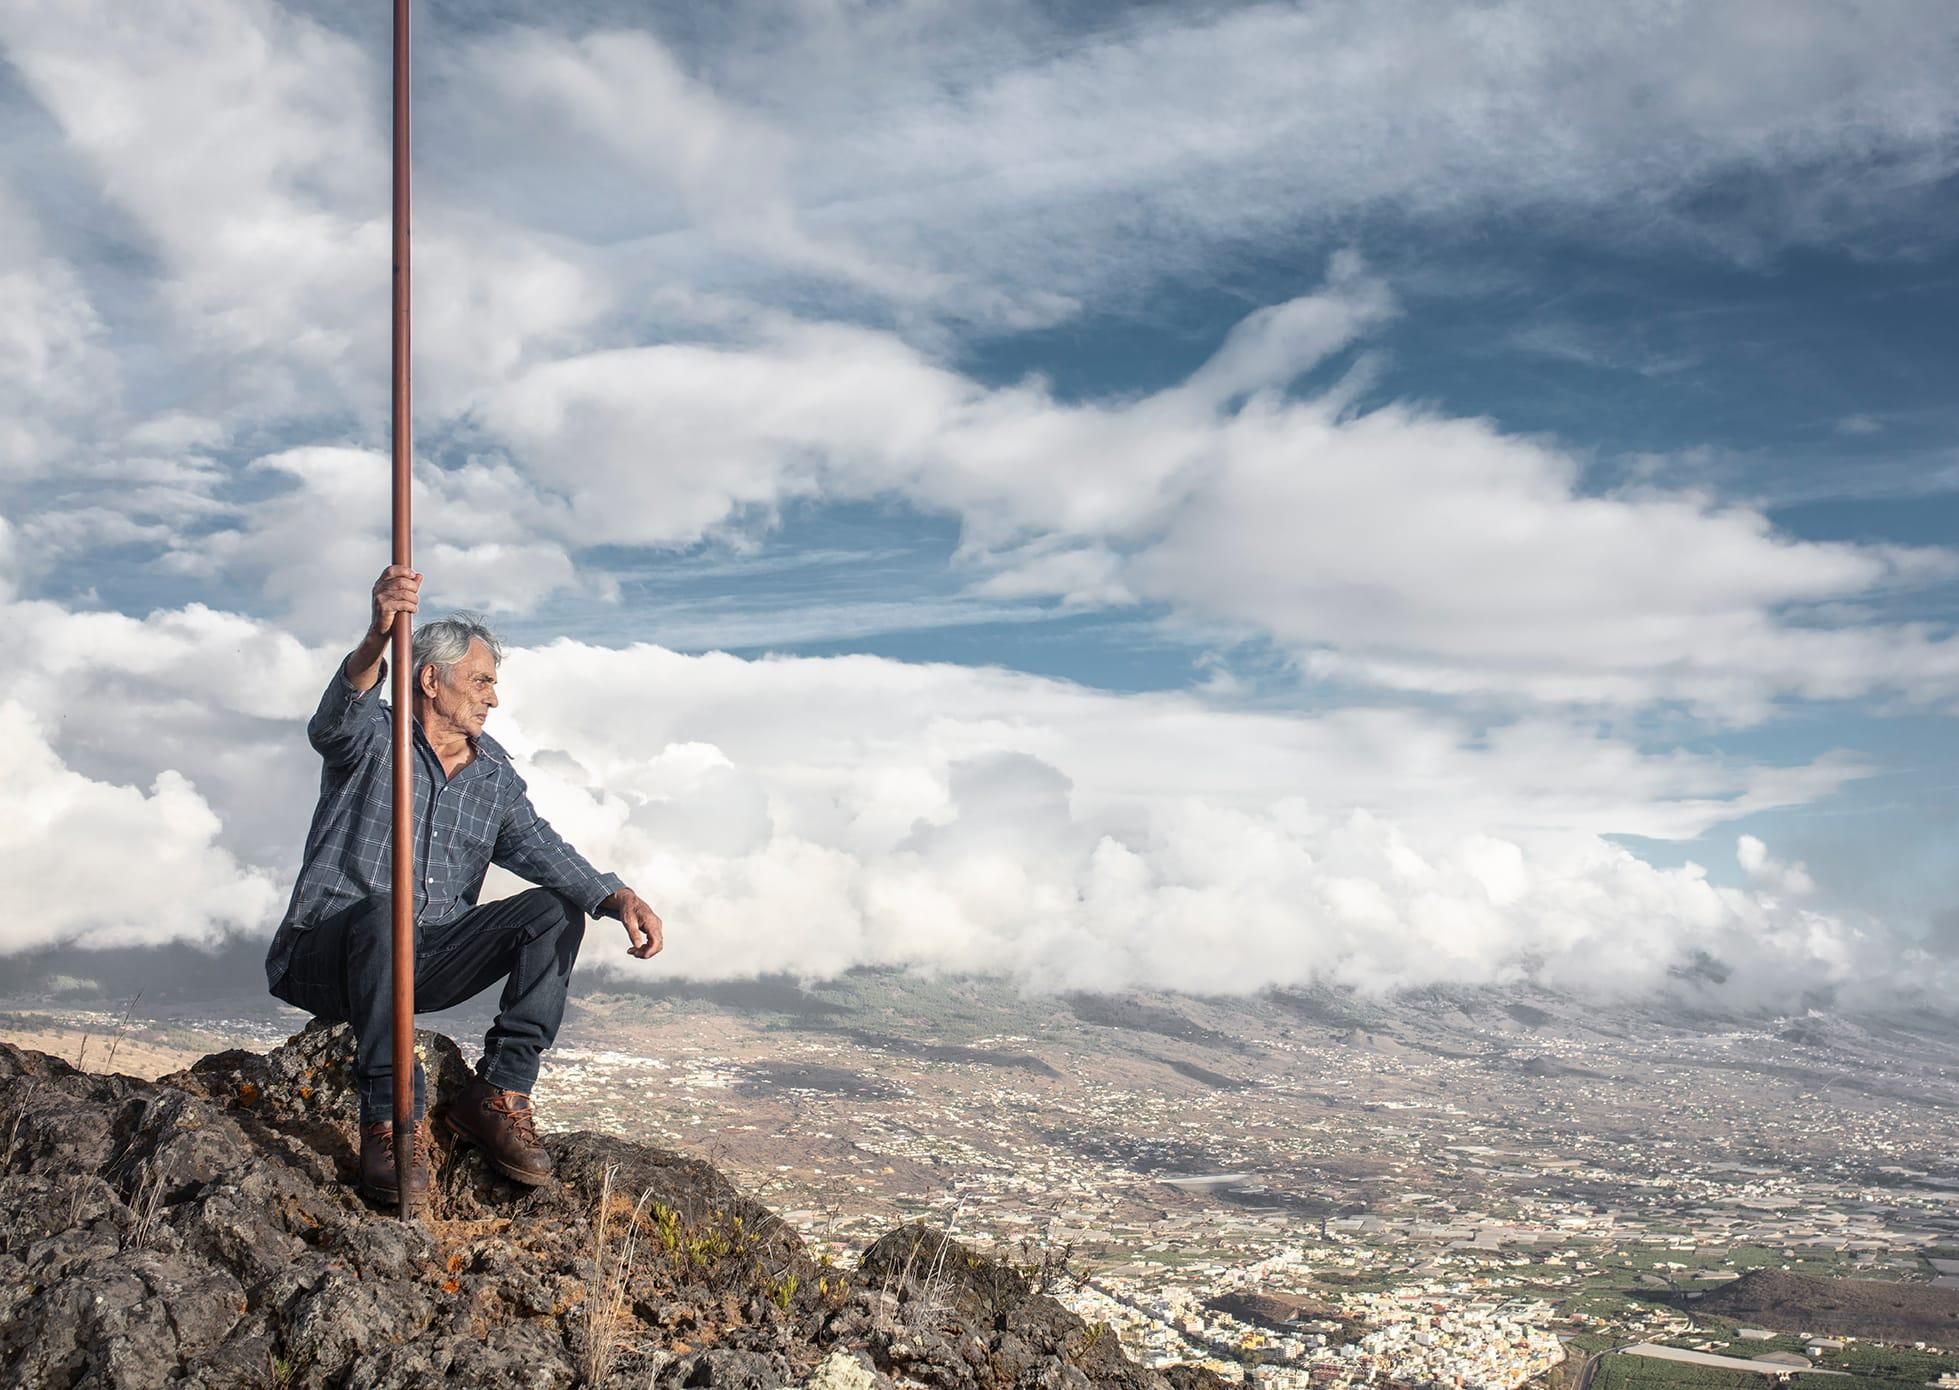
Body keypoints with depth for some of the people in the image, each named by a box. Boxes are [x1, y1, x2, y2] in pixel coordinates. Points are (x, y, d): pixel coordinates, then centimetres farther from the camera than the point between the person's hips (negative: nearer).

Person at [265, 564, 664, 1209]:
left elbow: (539, 848, -3)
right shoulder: (372, 740, -5)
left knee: (555, 911, -11)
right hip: (329, 956, -5)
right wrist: (377, 639, -52)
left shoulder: (494, 774, 11)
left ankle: (499, 1097, -15)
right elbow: (336, 720, -30)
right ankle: (392, 1120, -34)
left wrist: (618, 898, -23)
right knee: (381, 912, -38)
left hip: (428, 962, 6)